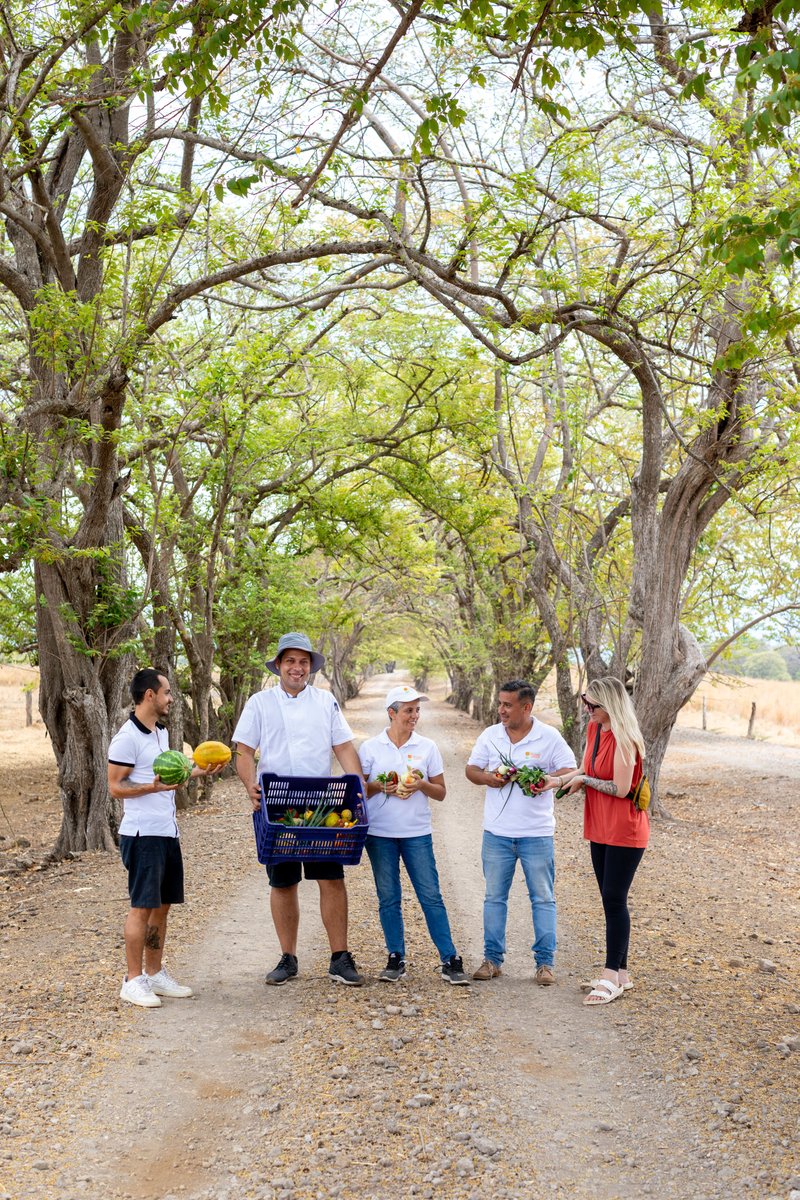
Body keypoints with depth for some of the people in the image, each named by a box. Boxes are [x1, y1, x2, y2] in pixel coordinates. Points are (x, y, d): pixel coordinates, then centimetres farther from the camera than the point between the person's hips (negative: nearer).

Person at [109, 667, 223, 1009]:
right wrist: (153, 787, -27)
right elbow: (116, 787, -13)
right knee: (142, 906, -5)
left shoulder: (161, 732, 15)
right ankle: (133, 981, 3)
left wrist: (195, 771, 15)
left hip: (168, 832, 9)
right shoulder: (127, 737, -13)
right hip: (142, 834, -9)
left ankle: (154, 974, 22)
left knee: (162, 905, 12)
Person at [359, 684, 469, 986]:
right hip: (379, 833, 0)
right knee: (388, 899, 6)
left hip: (417, 833, 0)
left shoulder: (427, 747, 5)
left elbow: (441, 792, 8)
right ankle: (396, 959, 17)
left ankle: (450, 961, 1)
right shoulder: (370, 748, 2)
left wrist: (422, 785, -12)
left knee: (431, 896, -3)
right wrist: (380, 787, -13)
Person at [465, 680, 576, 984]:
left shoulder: (549, 737, -5)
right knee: (495, 897, 9)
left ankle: (545, 962, 12)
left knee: (543, 898, 4)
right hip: (497, 833, 3)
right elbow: (471, 769, 9)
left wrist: (550, 780, -24)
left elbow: (570, 771, -4)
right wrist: (487, 778, -13)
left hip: (537, 833, -2)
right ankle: (492, 959, 18)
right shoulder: (490, 735, 4)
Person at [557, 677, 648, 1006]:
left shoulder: (623, 738, -20)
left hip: (625, 830, -9)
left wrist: (584, 780, -13)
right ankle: (621, 972, 22)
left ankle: (611, 976, 1)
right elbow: (585, 770, 14)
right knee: (610, 900, 13)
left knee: (614, 900, -5)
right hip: (601, 829, 9)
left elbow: (620, 789, -23)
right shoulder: (594, 729, 5)